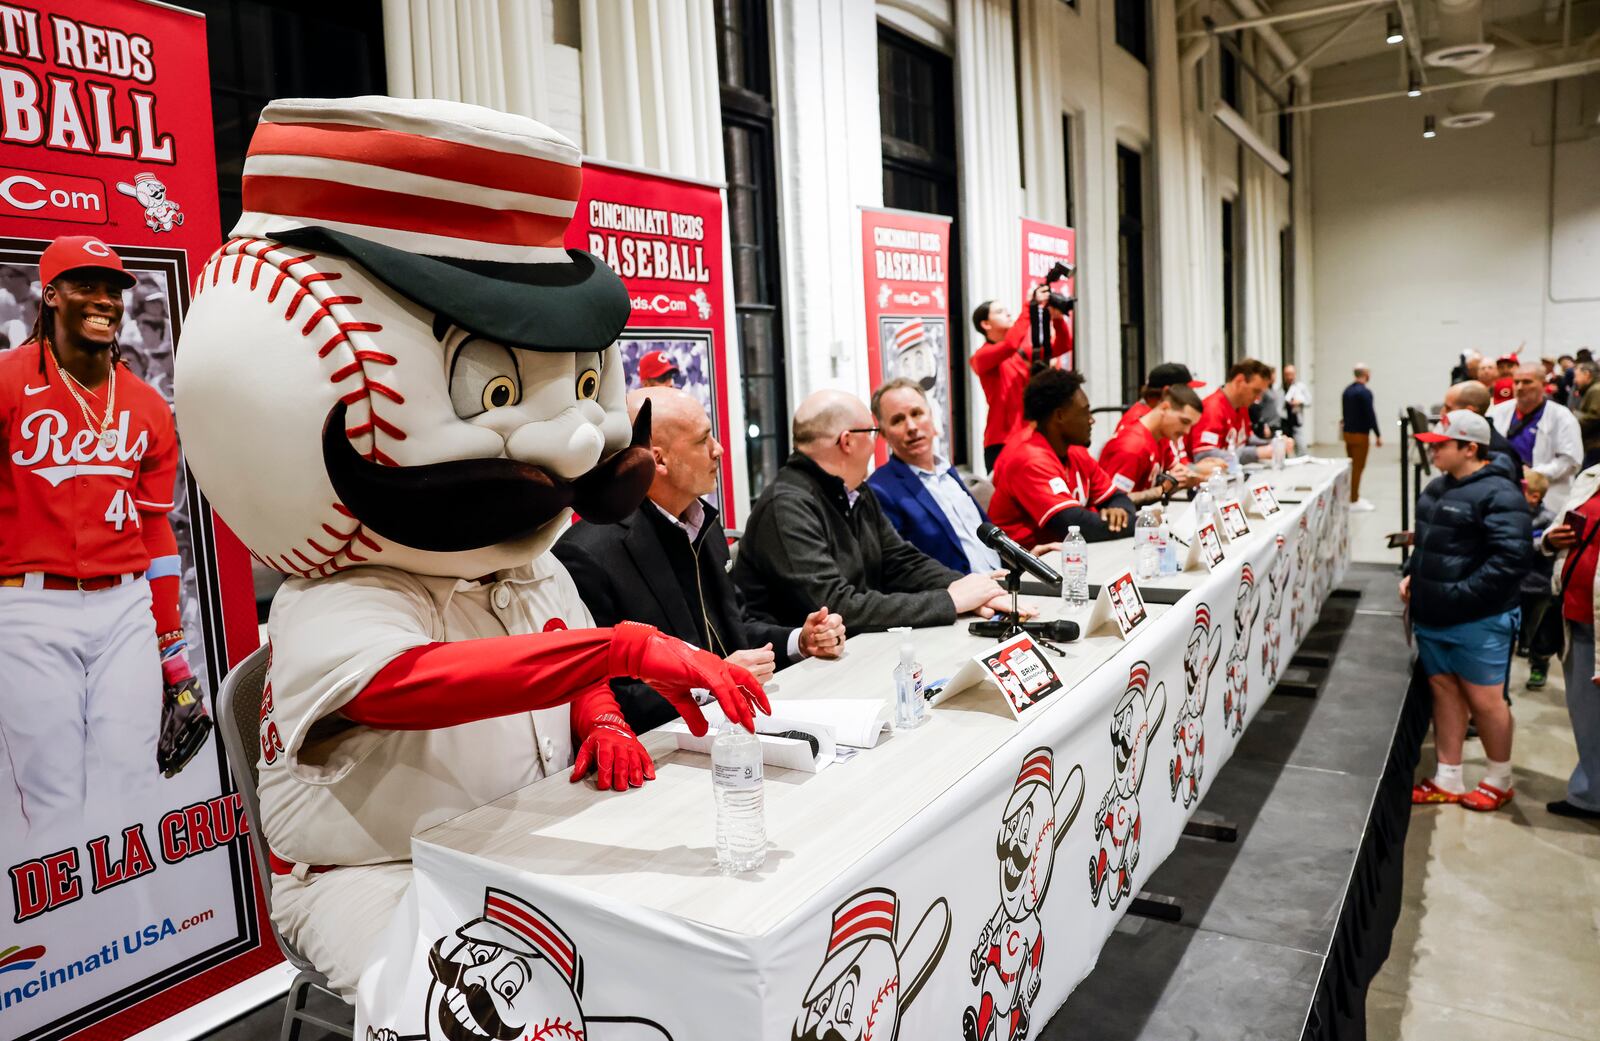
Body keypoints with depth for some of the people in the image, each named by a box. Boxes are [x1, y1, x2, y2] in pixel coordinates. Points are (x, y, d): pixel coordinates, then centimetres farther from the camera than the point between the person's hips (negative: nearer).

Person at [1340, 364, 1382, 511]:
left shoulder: (1347, 390, 9)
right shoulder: (1364, 392, -17)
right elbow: (1370, 414, -17)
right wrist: (1378, 435, -12)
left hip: (1348, 432, 8)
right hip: (1360, 434, -8)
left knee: (1352, 465, 14)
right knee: (1358, 467, -3)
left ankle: (1352, 496, 20)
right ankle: (1354, 501, 0)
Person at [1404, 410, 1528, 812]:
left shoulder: (1499, 495, -16)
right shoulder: (1437, 487, 10)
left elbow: (1509, 559, -23)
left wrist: (1458, 596, -22)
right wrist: (1410, 574, 9)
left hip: (1477, 620, -8)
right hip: (1431, 616, 8)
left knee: (1484, 699, 5)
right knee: (1444, 691, 14)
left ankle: (1499, 781, 25)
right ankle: (1448, 781, 24)